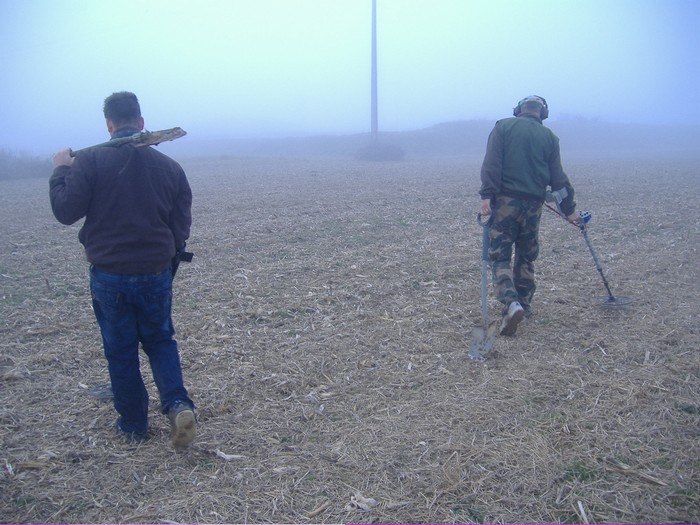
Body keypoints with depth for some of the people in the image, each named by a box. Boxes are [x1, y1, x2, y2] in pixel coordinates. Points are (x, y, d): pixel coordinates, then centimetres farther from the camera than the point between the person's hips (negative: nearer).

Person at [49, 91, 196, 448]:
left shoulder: (89, 160, -10)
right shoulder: (169, 165, -1)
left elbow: (66, 212, -10)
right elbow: (182, 227, 3)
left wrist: (61, 170, 5)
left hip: (109, 274, -2)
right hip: (156, 273, 2)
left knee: (120, 350, 13)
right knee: (160, 340, 19)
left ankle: (133, 425, 24)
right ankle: (177, 403, -1)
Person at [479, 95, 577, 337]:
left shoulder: (503, 126, 4)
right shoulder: (549, 137, 11)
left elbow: (491, 162, -9)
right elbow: (557, 177, 10)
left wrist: (487, 195, -14)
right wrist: (569, 208, 17)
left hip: (505, 200, -3)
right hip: (533, 204, 3)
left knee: (499, 256, -3)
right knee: (526, 257, 18)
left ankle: (511, 304, -23)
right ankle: (524, 305, 25)